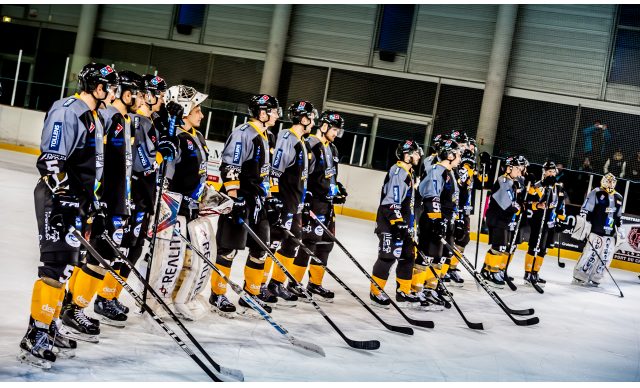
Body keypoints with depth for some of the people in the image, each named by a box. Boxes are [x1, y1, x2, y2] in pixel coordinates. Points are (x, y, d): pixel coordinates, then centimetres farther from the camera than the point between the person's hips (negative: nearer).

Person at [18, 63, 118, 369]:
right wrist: (63, 197, -26)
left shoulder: (94, 118, 18)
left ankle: (49, 325, 25)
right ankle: (34, 339, -9)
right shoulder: (68, 111, -14)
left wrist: (94, 200, 25)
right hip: (57, 198, -10)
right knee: (56, 264, -13)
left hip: (74, 199, 10)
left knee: (66, 264, 15)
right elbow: (50, 159, -22)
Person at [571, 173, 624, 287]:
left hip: (610, 235, 6)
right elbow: (585, 210, -9)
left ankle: (594, 279, 11)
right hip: (596, 232, -6)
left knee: (605, 259, 3)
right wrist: (583, 225, -16)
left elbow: (619, 217, 26)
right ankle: (579, 277, -3)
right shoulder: (596, 193, -4)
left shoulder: (618, 198, 17)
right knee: (591, 255, -10)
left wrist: (620, 230, 24)